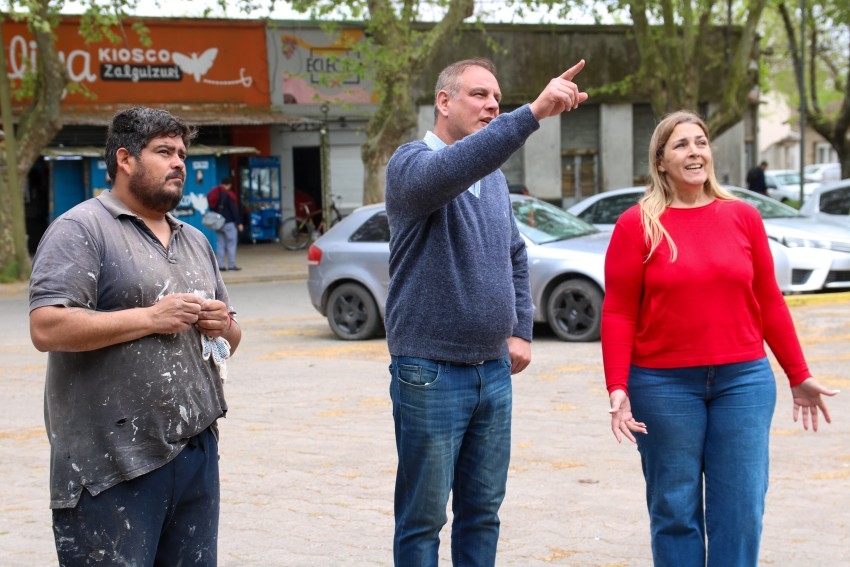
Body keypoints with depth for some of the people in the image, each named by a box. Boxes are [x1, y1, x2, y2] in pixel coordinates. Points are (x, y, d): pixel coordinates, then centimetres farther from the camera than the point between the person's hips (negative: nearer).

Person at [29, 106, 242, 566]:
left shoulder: (195, 241, 20)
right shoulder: (81, 230, -5)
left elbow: (231, 336, 26)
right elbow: (46, 329, -17)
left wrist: (223, 327, 2)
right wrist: (150, 318, -16)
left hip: (197, 454, 7)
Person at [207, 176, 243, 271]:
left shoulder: (213, 193, 9)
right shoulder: (228, 194, -13)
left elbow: (211, 208, 14)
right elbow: (234, 209, -13)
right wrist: (239, 223, -10)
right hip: (228, 222, -7)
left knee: (220, 243, 10)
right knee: (231, 243, -1)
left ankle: (220, 265, 8)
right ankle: (231, 265, -3)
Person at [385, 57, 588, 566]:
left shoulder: (494, 179, 13)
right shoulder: (412, 163, -10)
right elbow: (449, 170, -35)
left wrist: (522, 331, 12)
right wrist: (534, 113, -43)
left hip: (494, 371, 7)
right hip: (431, 373, -7)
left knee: (483, 514, 12)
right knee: (423, 518, 1)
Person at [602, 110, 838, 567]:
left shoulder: (743, 217, 6)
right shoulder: (637, 225, -1)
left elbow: (769, 302, 10)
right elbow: (617, 312, -4)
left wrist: (799, 376, 11)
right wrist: (617, 388, -11)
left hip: (743, 380, 2)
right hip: (665, 385, -2)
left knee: (741, 511, 2)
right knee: (675, 511, 5)